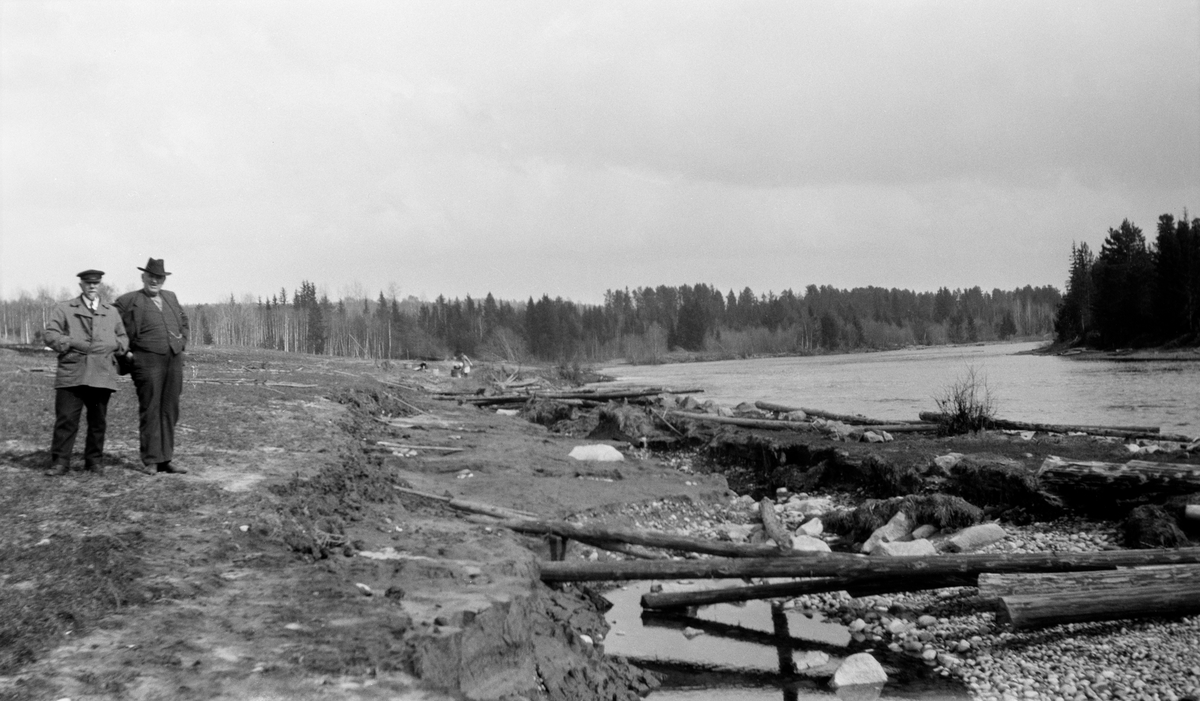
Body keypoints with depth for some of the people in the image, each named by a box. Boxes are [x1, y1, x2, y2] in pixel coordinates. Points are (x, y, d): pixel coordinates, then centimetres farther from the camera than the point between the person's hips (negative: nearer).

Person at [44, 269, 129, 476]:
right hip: (71, 372, -2)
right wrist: (72, 343, -11)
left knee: (98, 420, 5)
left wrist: (114, 345, 1)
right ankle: (60, 461, -1)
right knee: (66, 418, -7)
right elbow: (50, 334, 2)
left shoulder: (112, 312, 20)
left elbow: (123, 338, 22)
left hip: (102, 374, 2)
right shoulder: (64, 309, 11)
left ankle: (95, 460, 17)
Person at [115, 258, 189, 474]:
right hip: (147, 361, -5)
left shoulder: (170, 298, 17)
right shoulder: (128, 301, 0)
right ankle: (151, 461, 2)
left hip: (174, 360, 5)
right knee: (149, 411, -3)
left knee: (170, 411, 6)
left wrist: (183, 340, 18)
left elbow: (183, 320, 33)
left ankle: (165, 460, 12)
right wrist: (125, 352, -6)